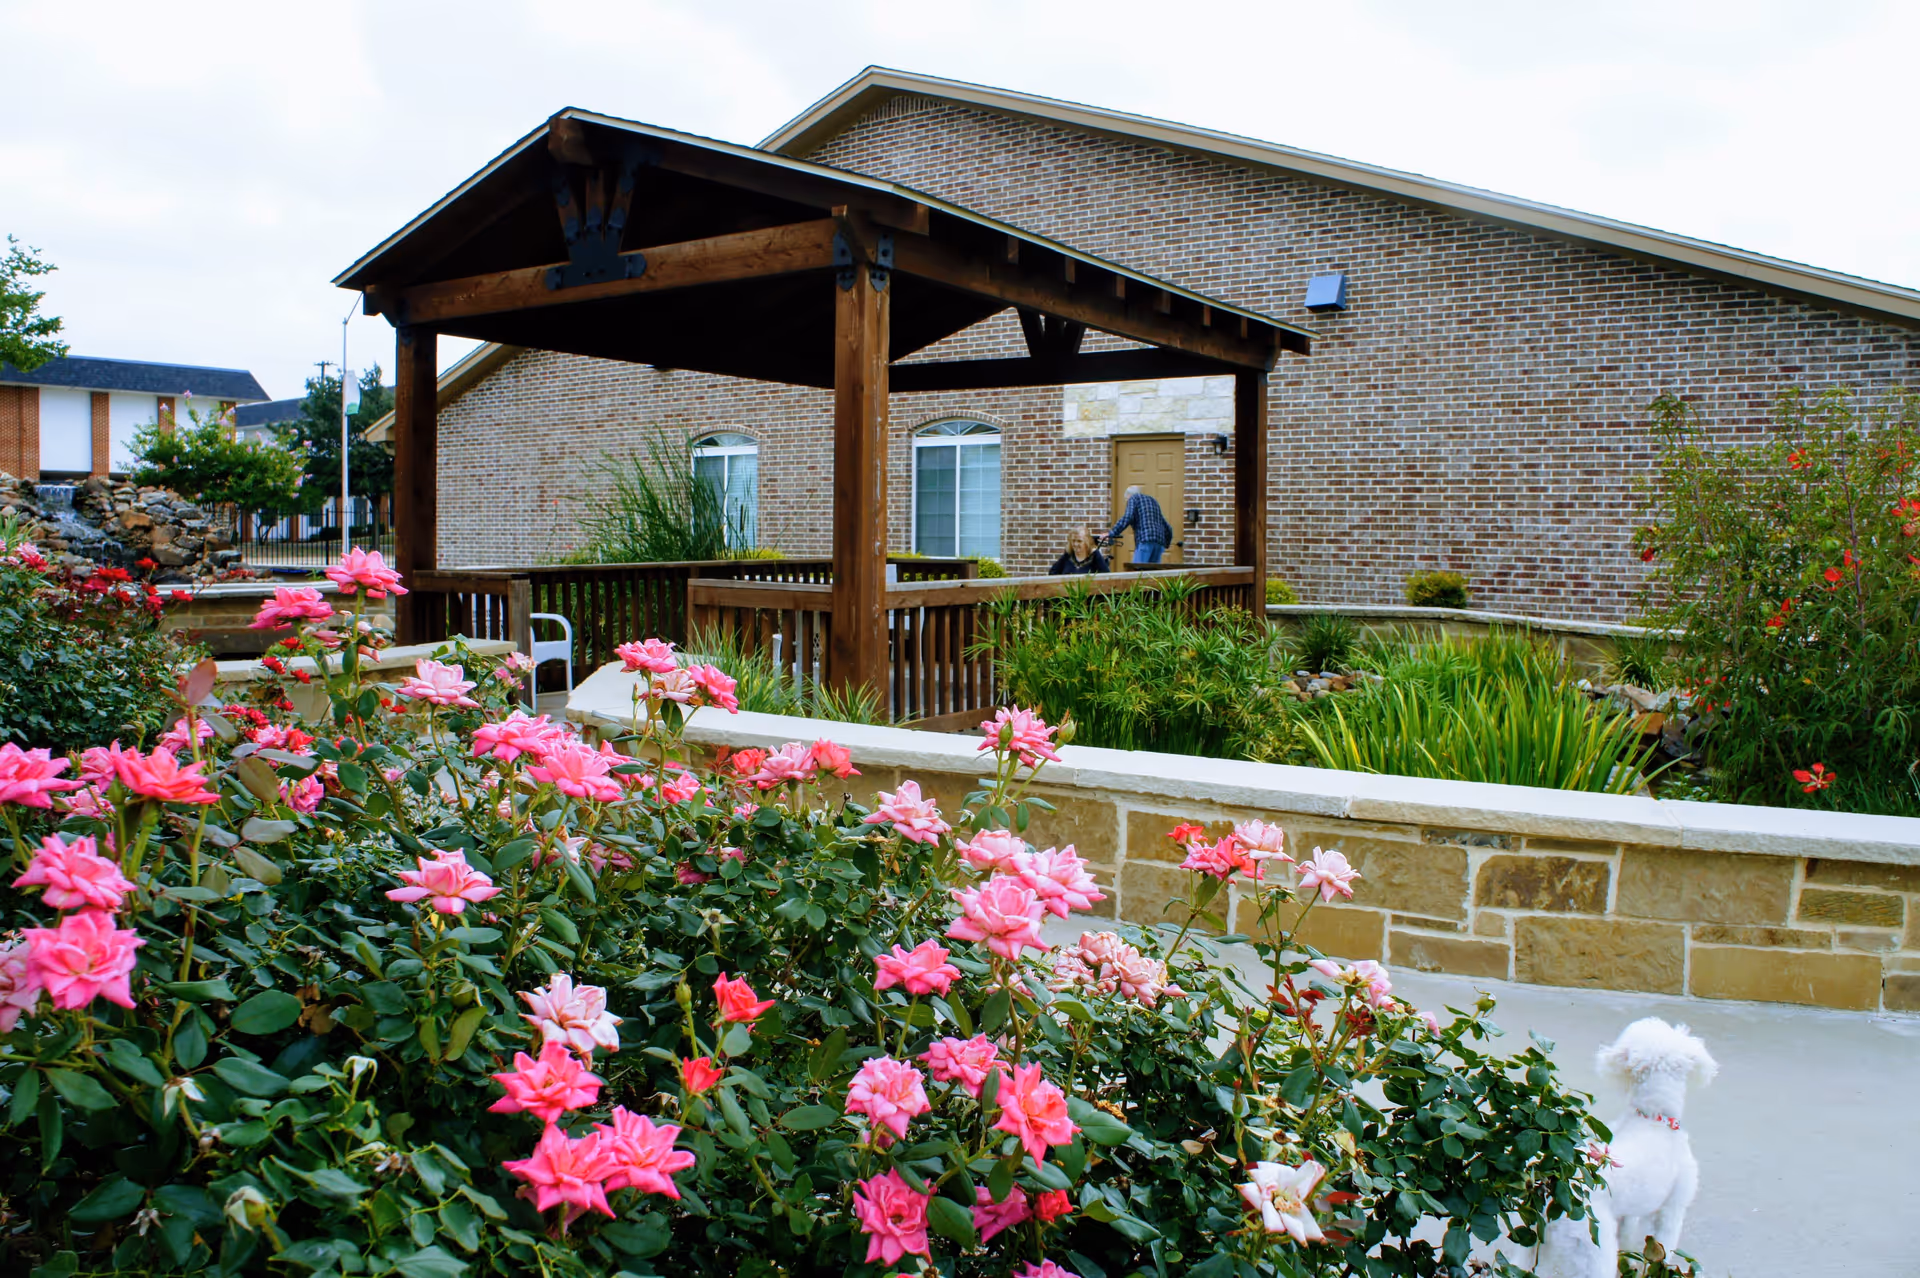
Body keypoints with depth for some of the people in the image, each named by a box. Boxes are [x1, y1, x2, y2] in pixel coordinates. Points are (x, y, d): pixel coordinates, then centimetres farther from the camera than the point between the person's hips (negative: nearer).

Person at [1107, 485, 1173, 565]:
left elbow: (1127, 519, -8)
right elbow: (1167, 529, 27)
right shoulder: (1153, 500, 30)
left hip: (1145, 541, -7)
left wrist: (1111, 534, -6)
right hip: (1159, 543, 7)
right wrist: (1166, 544, 36)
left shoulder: (1133, 498, 10)